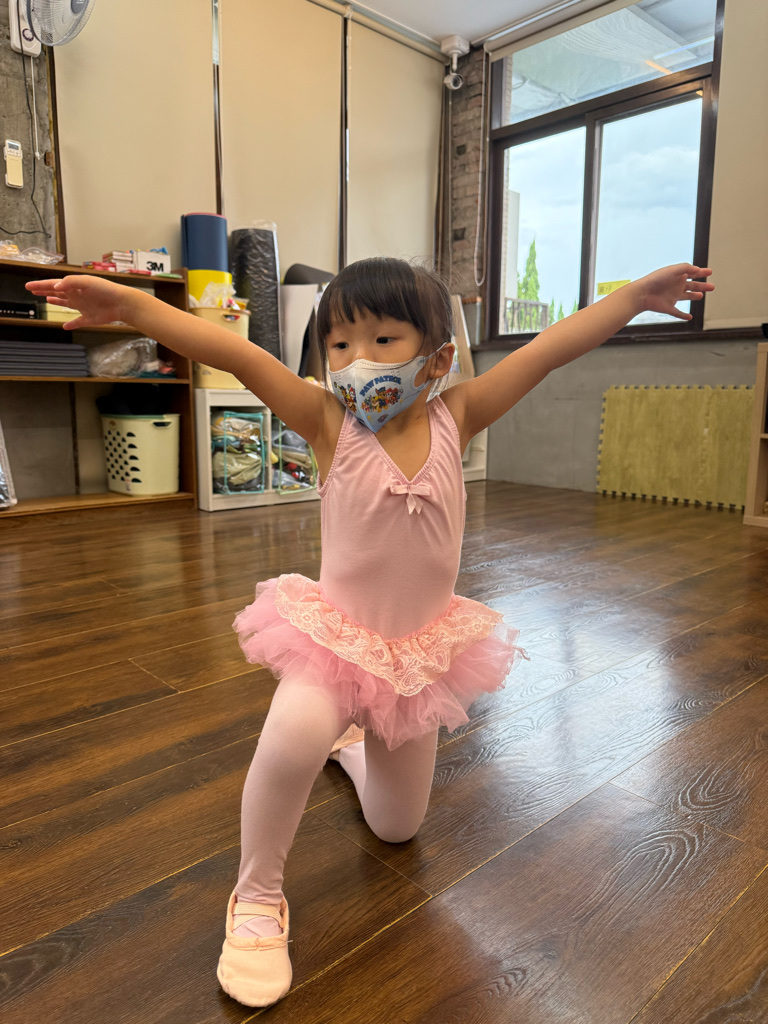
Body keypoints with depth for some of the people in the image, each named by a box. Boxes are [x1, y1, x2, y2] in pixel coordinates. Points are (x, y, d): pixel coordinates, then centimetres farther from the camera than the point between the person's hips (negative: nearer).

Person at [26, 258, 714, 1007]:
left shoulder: (453, 418, -10)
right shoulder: (330, 423, -15)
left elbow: (550, 349, -9)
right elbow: (234, 355, -25)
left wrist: (641, 293, -4)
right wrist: (128, 304, -33)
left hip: (422, 649, 3)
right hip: (335, 635, -2)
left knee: (397, 828, 19)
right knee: (292, 737, -36)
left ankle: (354, 740, 53)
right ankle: (257, 899, -6)